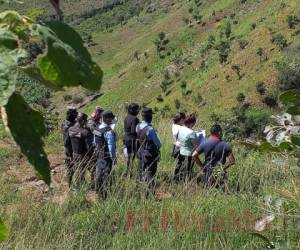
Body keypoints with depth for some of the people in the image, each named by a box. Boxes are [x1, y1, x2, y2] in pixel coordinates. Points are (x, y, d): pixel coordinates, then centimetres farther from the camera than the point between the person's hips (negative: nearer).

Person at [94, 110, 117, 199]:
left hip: (99, 155, 8)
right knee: (106, 175, -1)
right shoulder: (109, 131, -22)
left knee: (99, 174, 16)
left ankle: (98, 192, 28)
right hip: (107, 157, -8)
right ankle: (104, 195, 3)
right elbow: (111, 146, -21)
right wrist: (113, 158, -13)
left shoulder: (97, 129, 4)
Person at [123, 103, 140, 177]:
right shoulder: (134, 119, -19)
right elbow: (134, 131, -22)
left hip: (126, 139, 9)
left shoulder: (126, 117, 8)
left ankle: (127, 173, 26)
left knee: (128, 157, 18)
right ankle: (129, 174, 2)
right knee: (131, 158, -1)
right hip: (132, 140, -9)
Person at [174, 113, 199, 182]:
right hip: (188, 155, -7)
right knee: (187, 174, 3)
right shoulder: (191, 133, -23)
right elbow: (196, 145, -20)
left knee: (179, 174, 16)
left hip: (181, 153, 7)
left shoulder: (180, 129, 0)